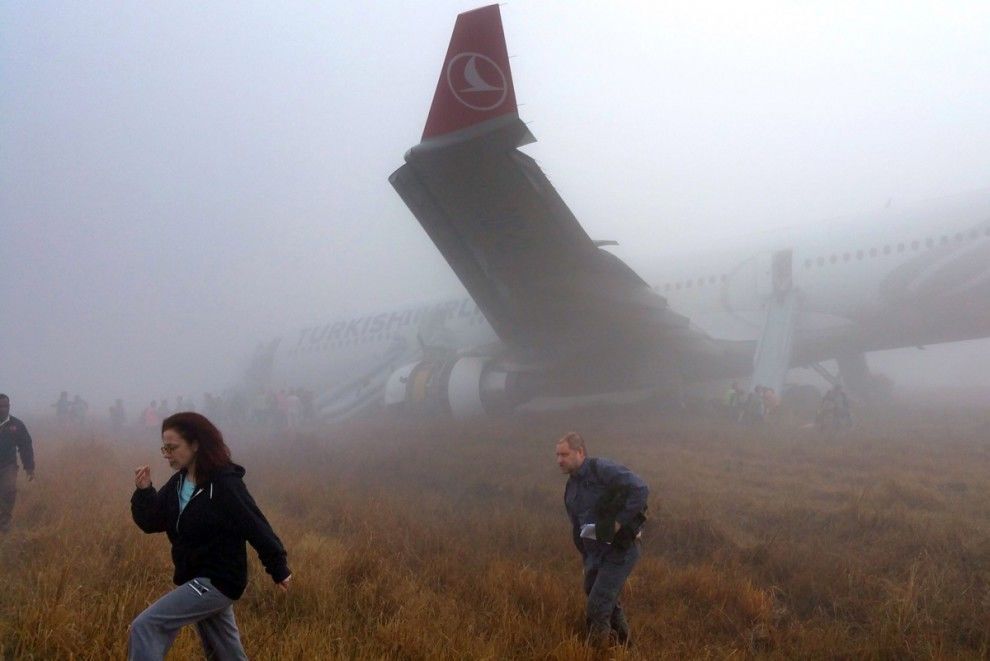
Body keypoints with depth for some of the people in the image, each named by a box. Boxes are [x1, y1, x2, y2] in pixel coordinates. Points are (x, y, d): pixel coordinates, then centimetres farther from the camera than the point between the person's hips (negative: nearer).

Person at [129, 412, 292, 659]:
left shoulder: (225, 485, -19)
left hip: (218, 582, -9)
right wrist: (143, 492, -10)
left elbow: (256, 528, -17)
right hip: (197, 581, 9)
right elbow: (151, 522, 8)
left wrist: (278, 570, -12)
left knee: (144, 627, -17)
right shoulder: (178, 483, 5)